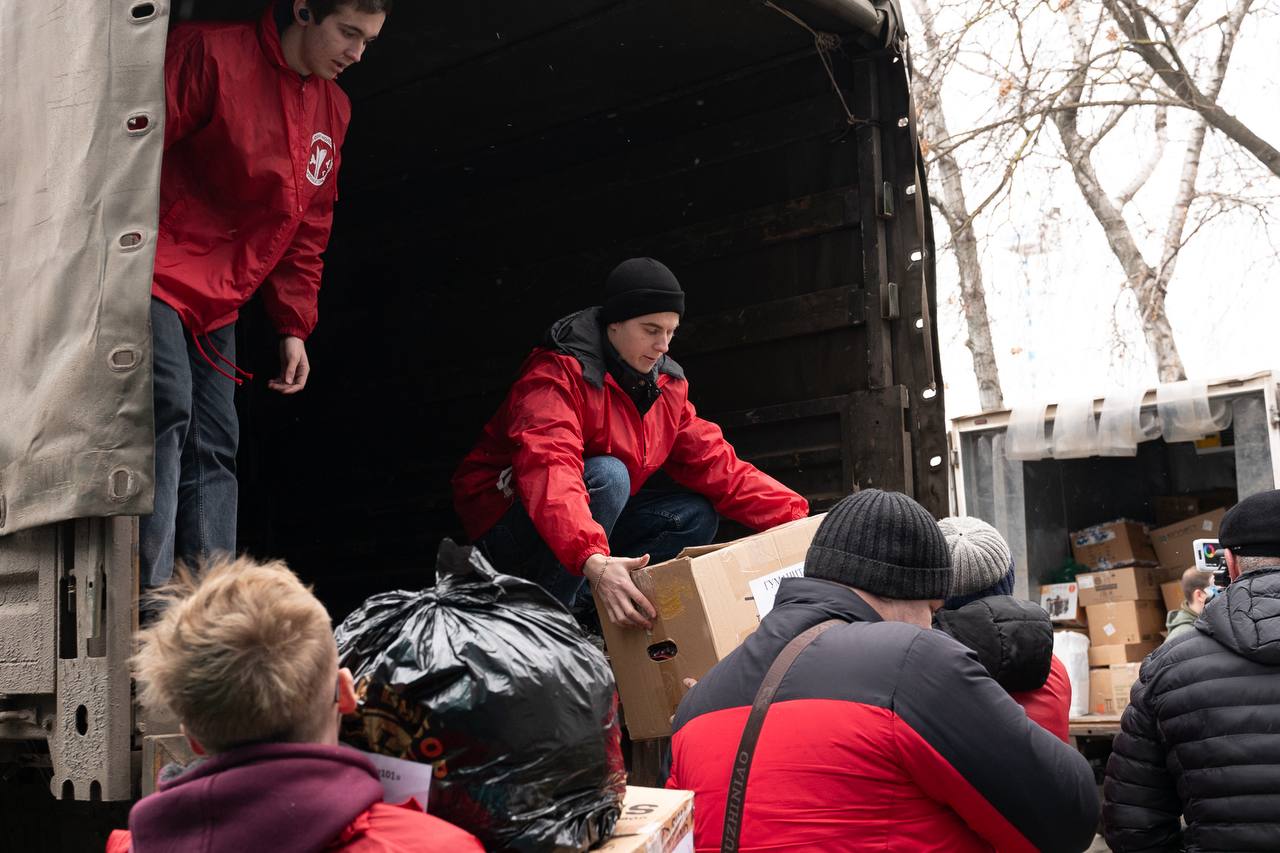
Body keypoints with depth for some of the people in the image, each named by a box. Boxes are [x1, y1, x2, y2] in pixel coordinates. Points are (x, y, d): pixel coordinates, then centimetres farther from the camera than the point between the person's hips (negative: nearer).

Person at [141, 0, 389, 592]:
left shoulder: (333, 109, 12)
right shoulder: (208, 53, -10)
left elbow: (308, 231, 17)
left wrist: (294, 326, 13)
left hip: (218, 302, 7)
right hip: (154, 276, -7)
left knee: (214, 449, 3)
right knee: (168, 410, -22)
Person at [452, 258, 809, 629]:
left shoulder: (667, 385, 2)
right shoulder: (557, 374, -23)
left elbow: (716, 463, -2)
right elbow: (549, 471, -39)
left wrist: (793, 519, -16)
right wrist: (593, 562, -55)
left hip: (594, 522, 7)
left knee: (695, 516, -9)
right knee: (607, 474, -32)